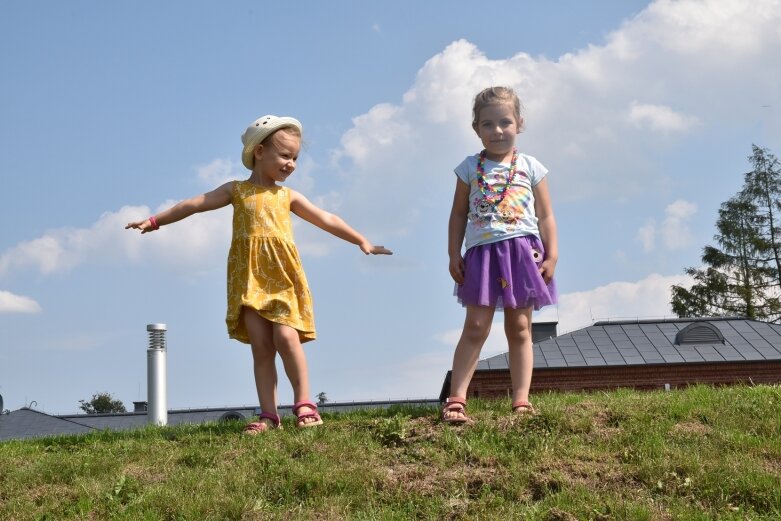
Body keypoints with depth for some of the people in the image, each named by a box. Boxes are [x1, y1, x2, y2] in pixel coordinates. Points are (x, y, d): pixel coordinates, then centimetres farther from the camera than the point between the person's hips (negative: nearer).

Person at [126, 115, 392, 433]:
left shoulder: (287, 196, 15)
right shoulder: (237, 190, 11)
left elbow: (326, 220, 15)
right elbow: (194, 204, 9)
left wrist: (361, 241, 11)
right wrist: (155, 221, 5)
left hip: (282, 276, 0)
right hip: (249, 278, 0)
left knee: (286, 337, -16)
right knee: (261, 345, -3)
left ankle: (304, 404, -8)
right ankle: (268, 415, -2)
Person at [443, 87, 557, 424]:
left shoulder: (530, 168, 7)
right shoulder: (470, 168, 8)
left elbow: (545, 216, 7)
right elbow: (458, 214, 9)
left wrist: (551, 255, -2)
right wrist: (454, 255, 1)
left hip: (522, 252, 1)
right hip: (482, 253, 0)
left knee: (519, 329, 4)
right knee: (475, 328, -6)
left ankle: (521, 401, 6)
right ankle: (456, 400, -6)